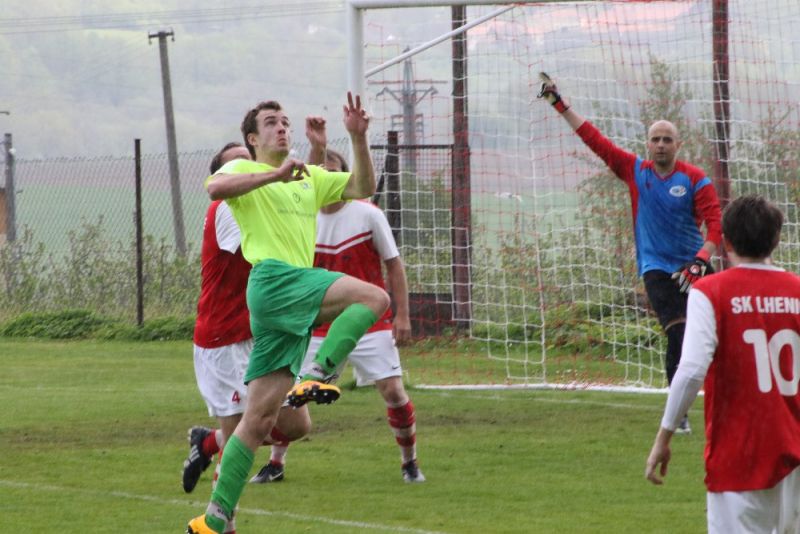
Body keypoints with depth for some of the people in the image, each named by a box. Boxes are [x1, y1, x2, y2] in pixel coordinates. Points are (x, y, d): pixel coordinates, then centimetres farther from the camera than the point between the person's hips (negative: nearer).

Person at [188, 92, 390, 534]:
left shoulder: (309, 178, 28)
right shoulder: (244, 171, 7)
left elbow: (362, 188, 23)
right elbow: (216, 187, -16)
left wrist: (358, 138, 9)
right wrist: (274, 175, -24)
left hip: (298, 298, 7)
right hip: (274, 279, -7)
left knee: (260, 418, 3)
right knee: (374, 297, -23)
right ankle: (316, 375, -26)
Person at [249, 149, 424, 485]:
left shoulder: (368, 215, -6)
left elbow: (394, 265, -1)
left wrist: (402, 314, -7)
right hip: (320, 327, 2)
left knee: (393, 390, -10)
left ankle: (410, 463, 8)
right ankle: (275, 464, 13)